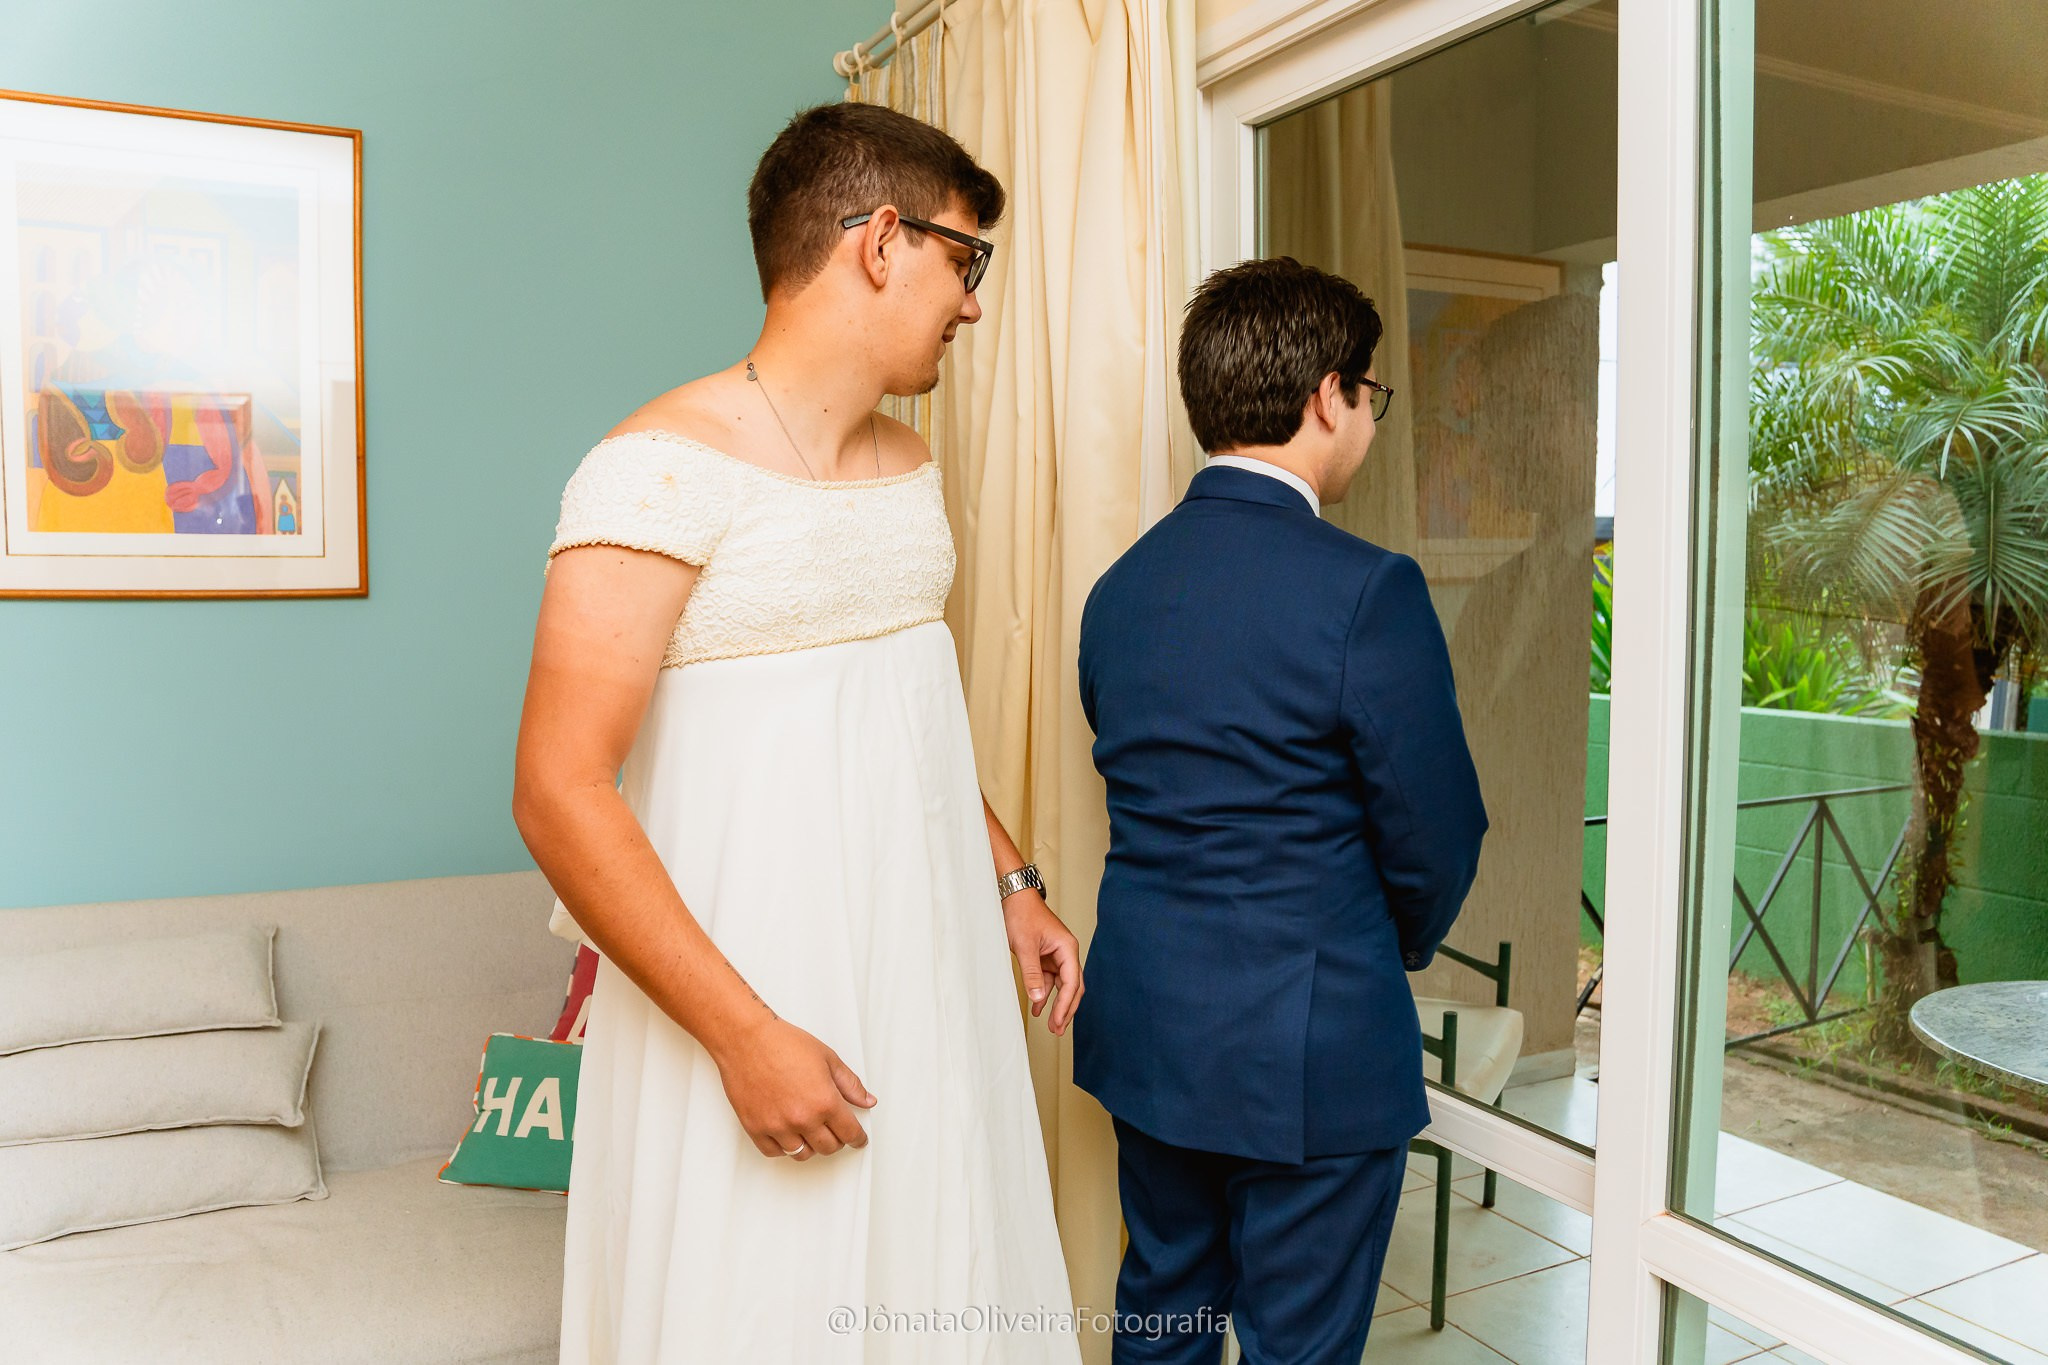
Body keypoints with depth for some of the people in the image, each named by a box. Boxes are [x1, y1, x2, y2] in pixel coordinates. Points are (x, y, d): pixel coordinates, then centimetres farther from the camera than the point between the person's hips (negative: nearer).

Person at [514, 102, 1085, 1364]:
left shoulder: (911, 466, 9)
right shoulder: (666, 466, -16)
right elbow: (559, 793, -19)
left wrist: (1012, 880, 13)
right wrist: (743, 1036, -21)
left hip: (927, 975, 7)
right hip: (749, 997, -7)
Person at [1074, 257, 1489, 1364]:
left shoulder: (1120, 584, 0)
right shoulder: (1366, 590, -19)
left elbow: (1141, 794, 6)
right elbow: (1435, 839, -12)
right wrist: (1402, 944, 9)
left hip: (1143, 1029, 7)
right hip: (1308, 1057, -6)